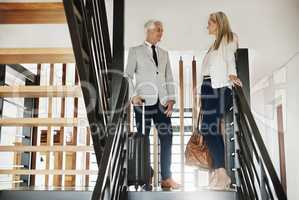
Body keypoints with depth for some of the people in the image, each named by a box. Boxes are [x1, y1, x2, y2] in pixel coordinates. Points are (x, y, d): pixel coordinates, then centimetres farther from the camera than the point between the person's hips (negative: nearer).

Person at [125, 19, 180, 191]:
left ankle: (166, 178, 4)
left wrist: (171, 99, 3)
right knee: (143, 138, 0)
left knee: (167, 137, -3)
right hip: (144, 100, -3)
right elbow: (128, 75, 2)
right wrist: (133, 96, -11)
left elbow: (169, 79, 15)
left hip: (162, 101, 4)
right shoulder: (135, 51, 8)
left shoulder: (164, 54, 19)